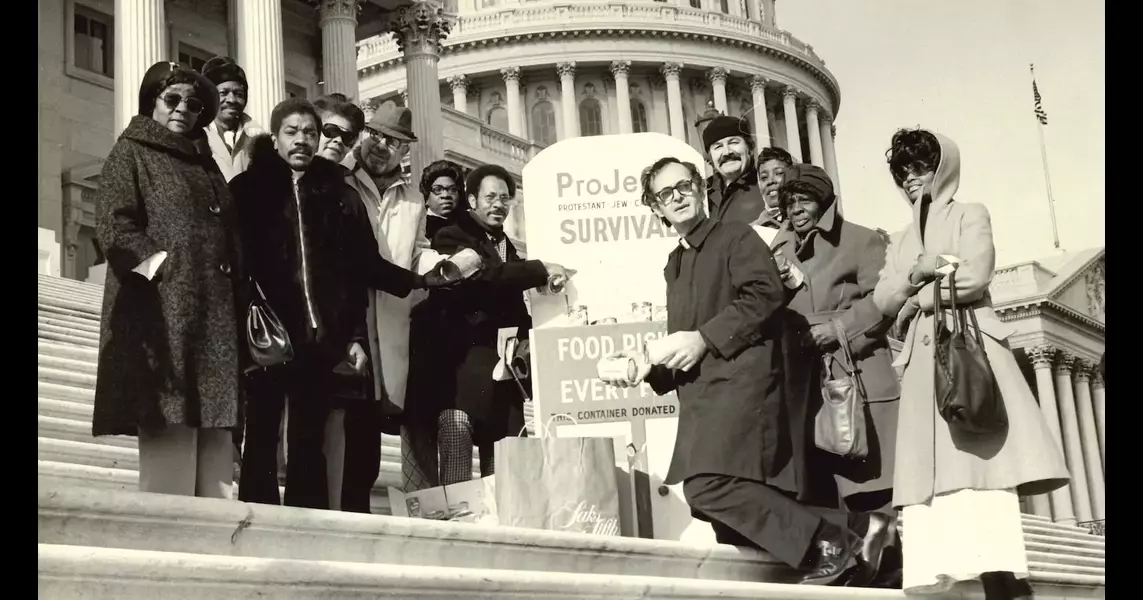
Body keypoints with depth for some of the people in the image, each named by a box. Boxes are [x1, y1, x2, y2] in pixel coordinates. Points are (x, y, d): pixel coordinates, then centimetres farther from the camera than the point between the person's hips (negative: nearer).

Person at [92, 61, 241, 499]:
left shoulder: (206, 166, 26)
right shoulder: (131, 154, 9)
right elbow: (114, 227, -4)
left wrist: (241, 293, 10)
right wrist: (164, 265, -14)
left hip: (216, 315, 6)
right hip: (161, 310, -6)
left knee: (215, 438, -2)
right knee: (169, 433, -13)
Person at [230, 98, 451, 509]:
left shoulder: (339, 196, 12)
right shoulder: (250, 189, 5)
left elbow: (360, 269, 10)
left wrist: (354, 336, 5)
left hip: (319, 340, 2)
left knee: (309, 445, 5)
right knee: (261, 443, -2)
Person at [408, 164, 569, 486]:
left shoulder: (508, 246, 21)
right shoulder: (451, 238, -2)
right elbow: (480, 275, -21)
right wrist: (540, 270, -18)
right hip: (460, 369, -7)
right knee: (457, 470, -14)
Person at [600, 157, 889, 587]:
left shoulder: (735, 236, 5)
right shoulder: (674, 265, 27)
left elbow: (765, 293, -12)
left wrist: (704, 338, -14)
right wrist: (649, 366, 11)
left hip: (741, 377, -8)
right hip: (703, 395, 8)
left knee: (707, 485, -26)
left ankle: (833, 544, -18)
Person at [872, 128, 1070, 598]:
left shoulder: (970, 215, 11)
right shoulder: (900, 240, 25)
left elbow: (974, 277, -6)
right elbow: (883, 300, 11)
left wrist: (916, 299, 1)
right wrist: (917, 272, -5)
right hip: (922, 358, 5)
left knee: (980, 457, -16)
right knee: (927, 467, -8)